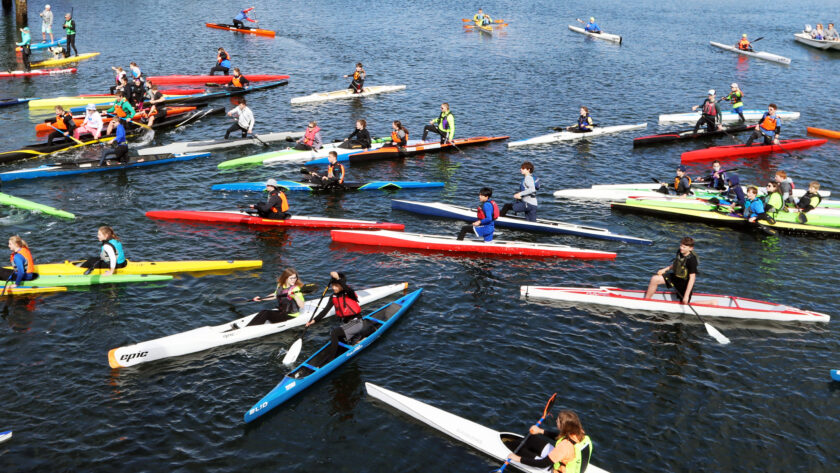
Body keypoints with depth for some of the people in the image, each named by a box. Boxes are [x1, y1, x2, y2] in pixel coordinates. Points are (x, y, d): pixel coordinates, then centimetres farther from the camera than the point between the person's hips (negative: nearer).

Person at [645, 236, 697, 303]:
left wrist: (686, 295, -31)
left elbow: (692, 278, -29)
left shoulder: (692, 260, -28)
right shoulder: (679, 252, -6)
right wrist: (665, 269, 0)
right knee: (655, 279, -8)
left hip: (685, 283, -7)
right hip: (675, 276, 7)